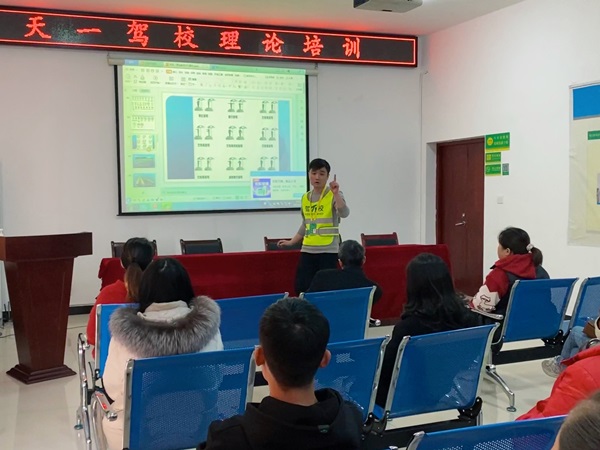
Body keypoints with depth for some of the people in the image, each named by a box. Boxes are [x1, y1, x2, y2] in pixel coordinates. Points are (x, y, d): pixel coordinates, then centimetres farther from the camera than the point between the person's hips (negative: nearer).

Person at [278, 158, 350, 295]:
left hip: (328, 251, -5)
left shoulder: (334, 195, -5)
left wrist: (336, 193, -34)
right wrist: (291, 242, 25)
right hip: (307, 251, 5)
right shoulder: (305, 198, 12)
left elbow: (344, 213, -25)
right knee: (301, 288, 2)